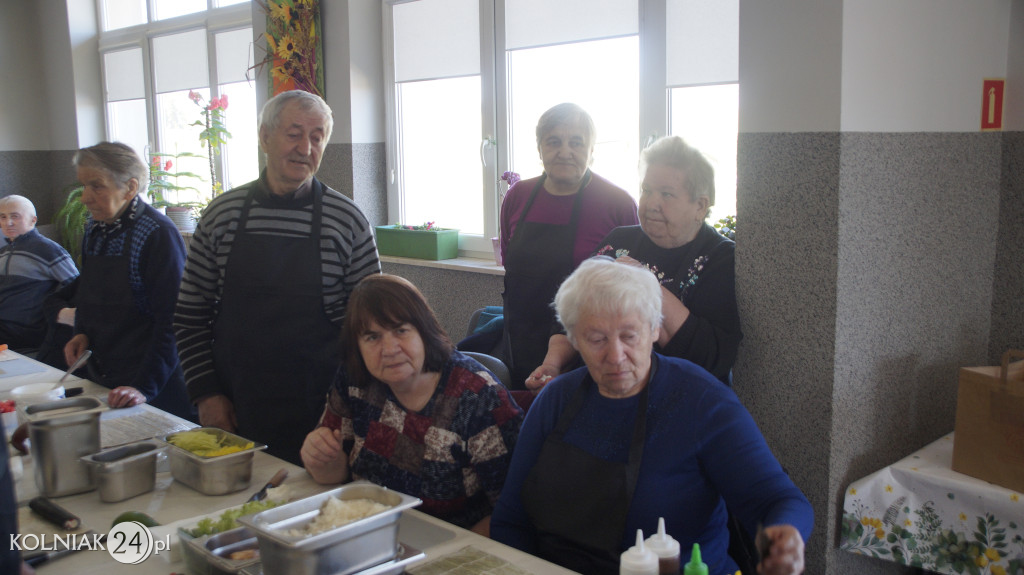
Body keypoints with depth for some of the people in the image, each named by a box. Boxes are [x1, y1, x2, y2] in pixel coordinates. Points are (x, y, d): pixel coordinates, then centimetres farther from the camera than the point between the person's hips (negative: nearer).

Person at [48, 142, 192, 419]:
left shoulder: (158, 233, -17)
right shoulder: (94, 230, 7)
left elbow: (171, 321, -20)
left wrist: (145, 386, -25)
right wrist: (82, 333, 1)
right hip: (101, 379, 7)